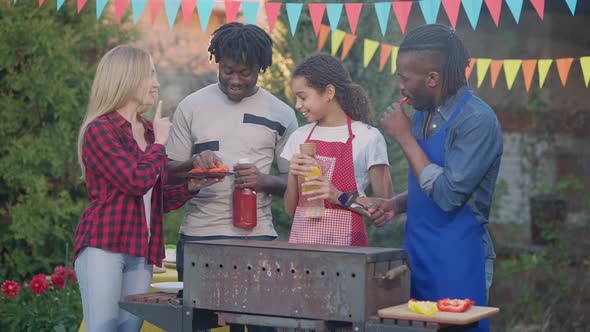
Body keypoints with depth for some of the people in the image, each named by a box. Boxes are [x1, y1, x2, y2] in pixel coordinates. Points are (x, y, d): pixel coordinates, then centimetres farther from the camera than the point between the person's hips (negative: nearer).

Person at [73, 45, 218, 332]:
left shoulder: (149, 131, 14)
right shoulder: (99, 129, -7)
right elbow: (137, 181, -18)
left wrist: (191, 187, 2)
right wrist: (159, 143, -5)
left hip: (142, 252, 7)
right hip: (103, 246, -7)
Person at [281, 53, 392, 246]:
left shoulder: (367, 137, -4)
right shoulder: (300, 137, 11)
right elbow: (290, 210, 12)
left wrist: (339, 197, -19)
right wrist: (293, 177, -5)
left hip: (344, 240, -4)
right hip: (301, 239, 4)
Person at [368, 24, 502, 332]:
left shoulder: (478, 121, -16)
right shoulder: (422, 114, 7)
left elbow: (448, 195, -22)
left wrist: (405, 138, -17)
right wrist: (398, 204, 1)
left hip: (457, 262, -7)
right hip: (416, 254, 7)